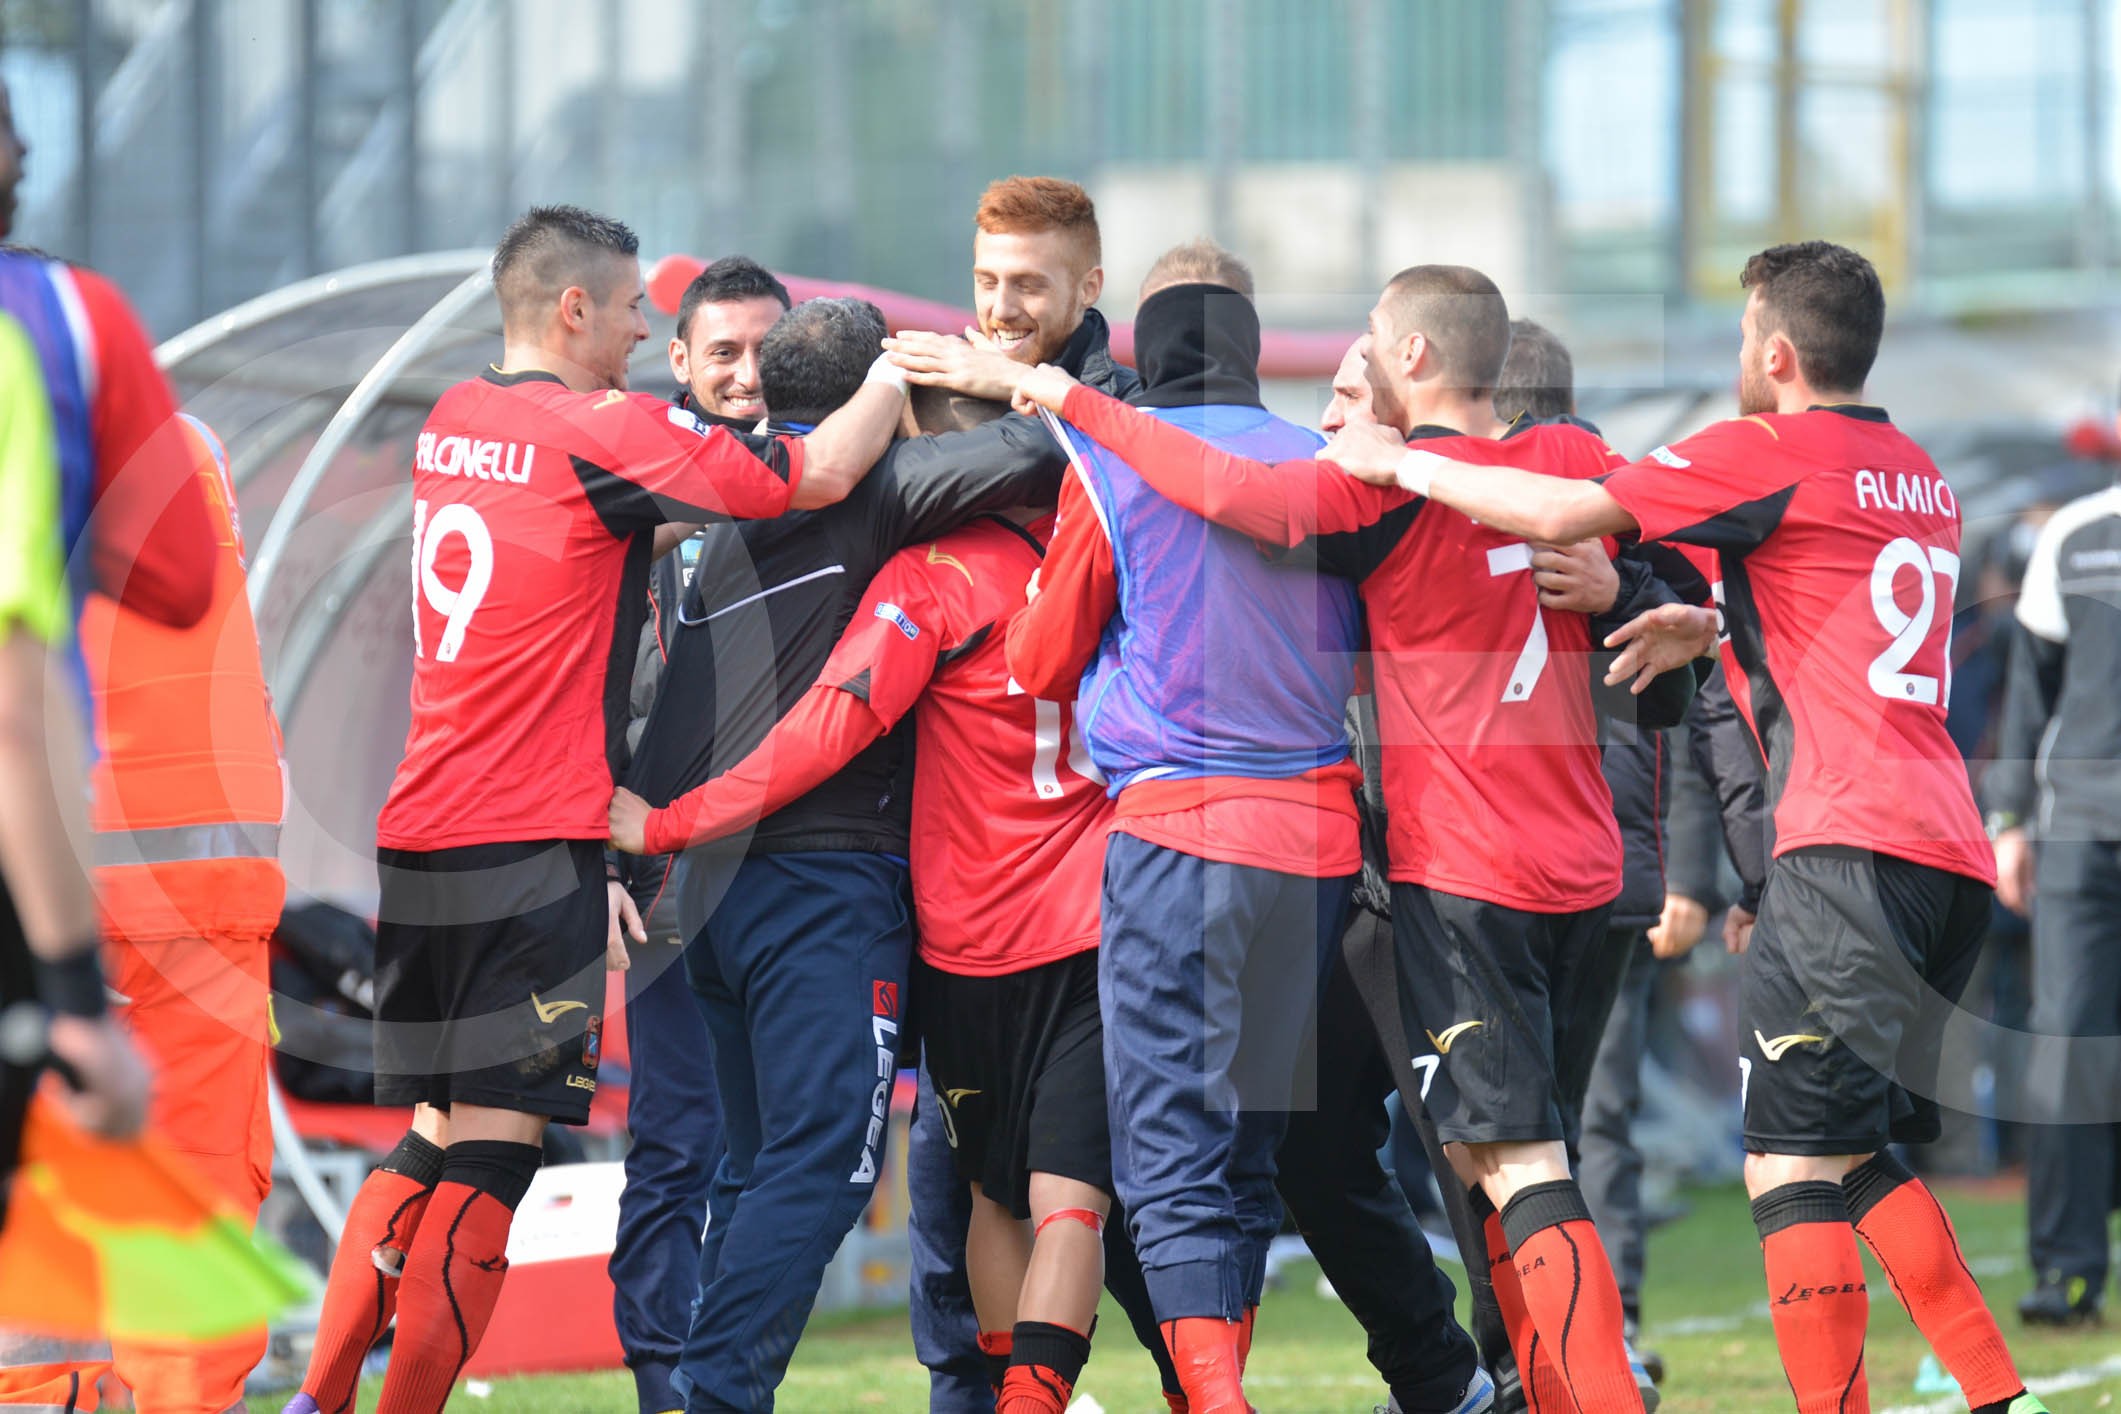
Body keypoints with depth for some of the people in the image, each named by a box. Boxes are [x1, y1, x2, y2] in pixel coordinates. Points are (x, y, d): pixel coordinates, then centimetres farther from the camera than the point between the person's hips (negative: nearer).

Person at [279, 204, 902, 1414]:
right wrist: (890, 383, 11)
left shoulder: (456, 423, 13)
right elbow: (821, 475, -6)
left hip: (422, 835, 8)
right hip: (534, 843, -8)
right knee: (498, 1138, -5)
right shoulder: (603, 432, -9)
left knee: (445, 1125, 15)